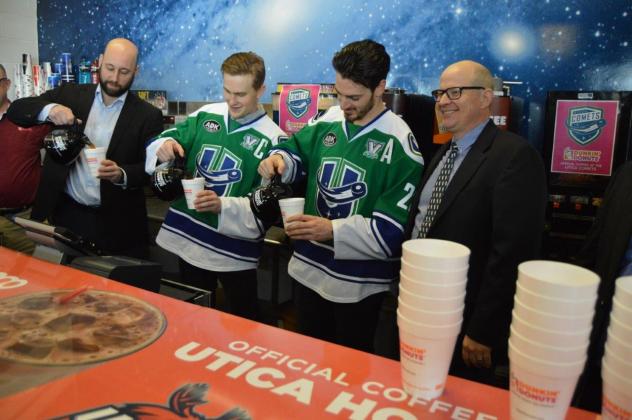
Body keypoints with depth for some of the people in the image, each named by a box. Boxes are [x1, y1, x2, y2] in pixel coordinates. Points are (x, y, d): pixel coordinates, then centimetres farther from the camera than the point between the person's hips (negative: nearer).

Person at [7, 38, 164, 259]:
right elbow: (16, 109, 2)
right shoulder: (70, 95, 5)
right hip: (65, 213, 2)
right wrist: (49, 109, -18)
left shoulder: (148, 115, -3)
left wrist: (122, 174, -24)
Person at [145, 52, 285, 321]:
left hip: (234, 251, -4)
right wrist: (164, 146, -21)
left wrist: (223, 205, -28)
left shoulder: (272, 139, -12)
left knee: (242, 321, 15)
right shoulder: (206, 115, 1)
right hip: (188, 239, 4)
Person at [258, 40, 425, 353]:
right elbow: (297, 150, 19)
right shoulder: (327, 122, 1)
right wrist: (279, 159, -4)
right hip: (308, 268, 5)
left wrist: (332, 230, -27)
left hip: (360, 283, -5)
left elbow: (392, 229, -19)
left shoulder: (399, 143, -15)